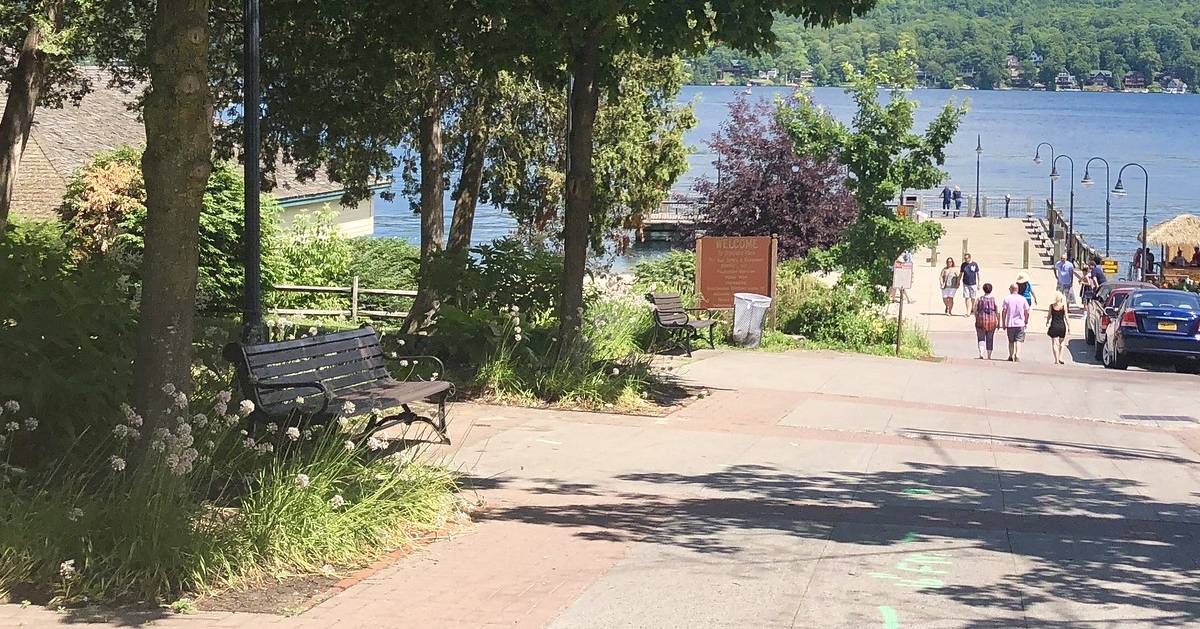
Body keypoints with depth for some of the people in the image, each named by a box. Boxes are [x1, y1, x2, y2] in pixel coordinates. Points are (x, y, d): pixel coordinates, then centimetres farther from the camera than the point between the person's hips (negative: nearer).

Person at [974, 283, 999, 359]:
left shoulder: (979, 299, -3)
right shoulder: (994, 300, -3)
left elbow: (975, 311, -1)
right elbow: (998, 312, -3)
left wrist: (976, 320, 11)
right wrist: (998, 323, 5)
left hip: (981, 321, -1)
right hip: (992, 321, 1)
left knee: (981, 338, 8)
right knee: (990, 339, 13)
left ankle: (981, 353, -12)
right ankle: (989, 355, 17)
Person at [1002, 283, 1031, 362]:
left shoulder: (1007, 299, -2)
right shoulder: (1022, 299, 2)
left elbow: (1004, 312, -4)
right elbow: (1027, 312, 2)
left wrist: (1004, 323, 3)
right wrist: (1026, 322, 14)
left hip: (1010, 323, 0)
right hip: (1020, 323, 0)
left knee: (1011, 341, 14)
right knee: (1019, 340, 0)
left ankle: (1011, 356, 17)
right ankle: (1017, 356, -13)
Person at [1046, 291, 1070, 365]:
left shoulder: (1051, 306, -4)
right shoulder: (1063, 306, -6)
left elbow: (1049, 316, 2)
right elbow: (1066, 317, -4)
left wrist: (1047, 323, 18)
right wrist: (1069, 326, 5)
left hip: (1053, 326, 0)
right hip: (1062, 326, 0)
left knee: (1054, 343, 4)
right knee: (1061, 343, 19)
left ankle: (1056, 360, -2)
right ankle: (1060, 358, 14)